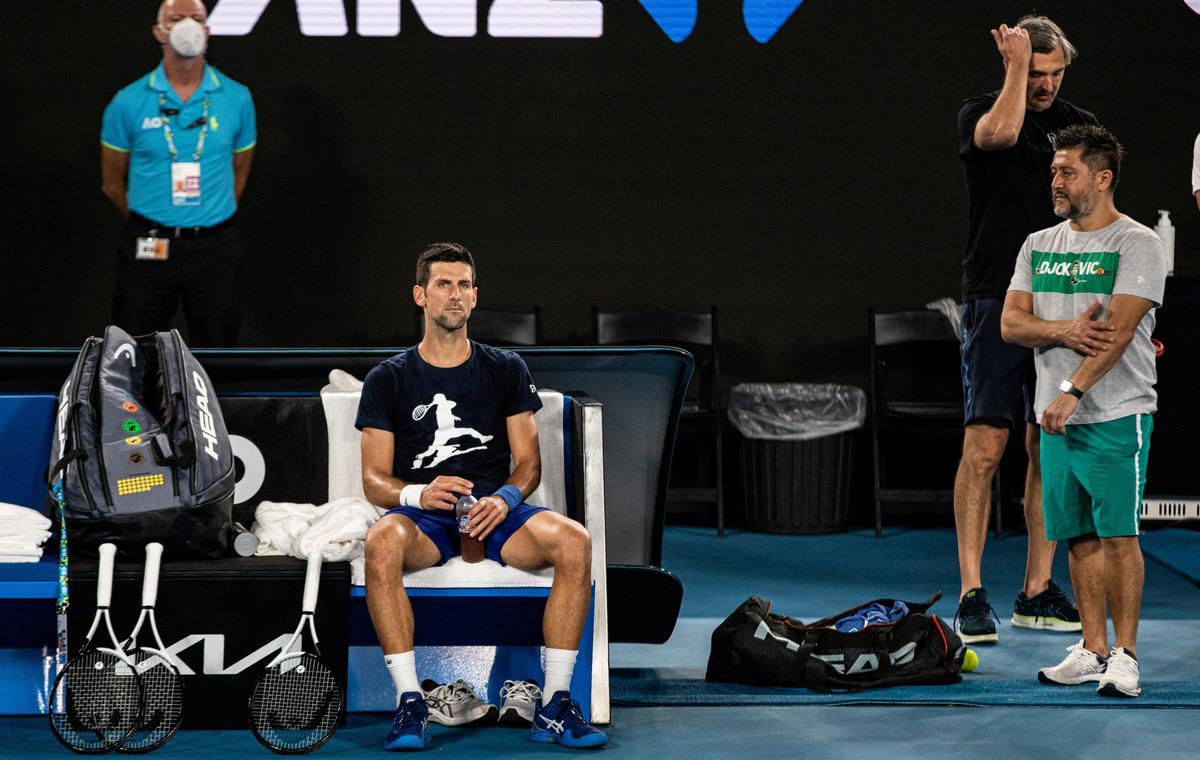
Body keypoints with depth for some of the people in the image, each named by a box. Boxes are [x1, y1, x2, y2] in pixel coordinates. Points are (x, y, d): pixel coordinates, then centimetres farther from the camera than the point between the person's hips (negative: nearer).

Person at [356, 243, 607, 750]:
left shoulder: (506, 370, 15)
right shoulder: (388, 379, 10)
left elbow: (528, 462, 11)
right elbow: (374, 480, 4)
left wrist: (504, 498, -12)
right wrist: (418, 493, -18)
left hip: (495, 511, 2)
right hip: (422, 516, -1)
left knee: (574, 541, -30)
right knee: (382, 543, -38)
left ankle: (554, 705, -25)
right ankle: (410, 704, -33)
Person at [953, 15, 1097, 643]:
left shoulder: (1081, 126, 13)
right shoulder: (978, 113, 1)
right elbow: (1002, 133, -25)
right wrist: (1016, 63, -11)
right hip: (996, 303, -4)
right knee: (984, 448, -9)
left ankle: (1037, 591, 13)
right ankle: (971, 593, -7)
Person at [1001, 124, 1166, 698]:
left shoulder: (1136, 244, -6)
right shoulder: (1039, 245, 13)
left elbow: (1118, 330, -16)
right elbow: (1011, 323, 6)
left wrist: (1071, 391, -23)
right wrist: (1062, 331, -13)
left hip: (1117, 415, -6)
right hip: (1056, 416, 6)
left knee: (1117, 534, -8)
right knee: (1080, 537, 8)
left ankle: (1124, 655, -3)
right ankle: (1092, 650, 14)